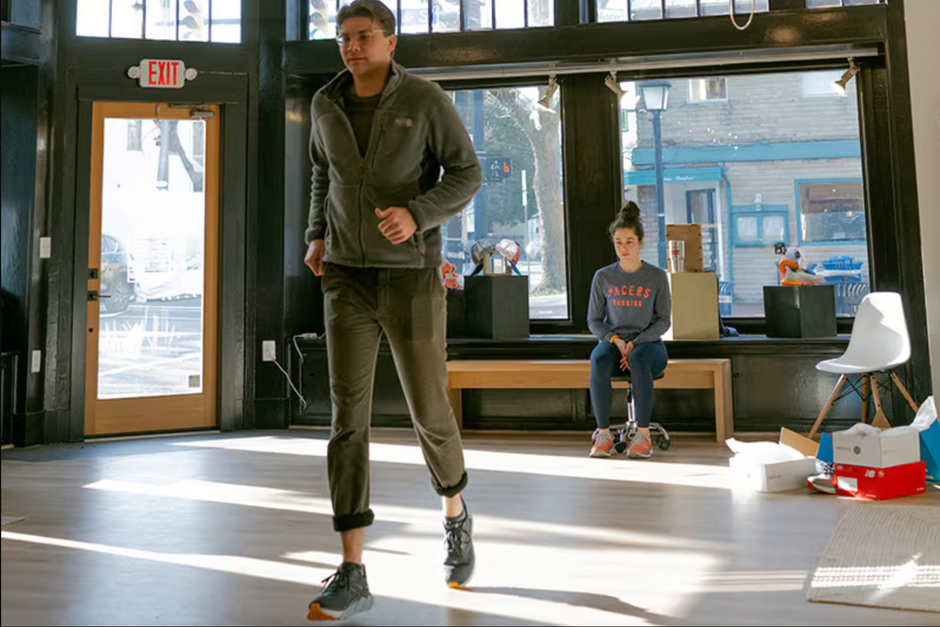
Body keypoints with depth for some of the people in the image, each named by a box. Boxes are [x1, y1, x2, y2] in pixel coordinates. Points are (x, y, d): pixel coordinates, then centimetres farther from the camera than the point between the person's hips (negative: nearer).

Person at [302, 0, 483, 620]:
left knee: (430, 413, 3)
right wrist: (317, 236, 11)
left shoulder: (427, 98, -4)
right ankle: (352, 575, -2)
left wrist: (417, 215, -22)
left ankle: (455, 512, 35)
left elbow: (468, 174, -2)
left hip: (413, 280, -3)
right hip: (349, 282, 3)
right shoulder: (327, 103, 9)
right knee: (348, 418, -8)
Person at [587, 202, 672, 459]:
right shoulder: (603, 277, 5)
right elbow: (594, 321, 6)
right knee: (599, 361, -35)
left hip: (648, 344, -1)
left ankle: (643, 434, -30)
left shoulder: (657, 277, 1)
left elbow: (663, 321, 0)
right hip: (613, 342, 1)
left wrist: (635, 343, -16)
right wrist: (616, 340, -14)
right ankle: (604, 434, -30)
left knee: (638, 360, -38)